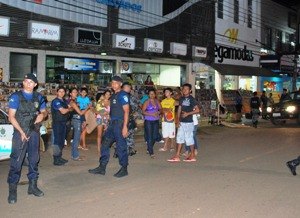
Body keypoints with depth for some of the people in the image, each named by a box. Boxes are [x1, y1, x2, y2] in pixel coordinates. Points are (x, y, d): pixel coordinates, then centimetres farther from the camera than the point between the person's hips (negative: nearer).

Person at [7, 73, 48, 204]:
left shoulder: (38, 97, 9)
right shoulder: (16, 97, -4)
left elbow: (44, 111, 19)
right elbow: (11, 116, -8)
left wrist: (42, 115, -7)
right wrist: (21, 132, -14)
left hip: (34, 133, 5)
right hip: (20, 133, -5)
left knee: (34, 160, 11)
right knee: (16, 161, -6)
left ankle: (33, 186, 23)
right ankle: (12, 190, -1)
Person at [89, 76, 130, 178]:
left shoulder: (123, 95, -11)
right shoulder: (113, 95, 16)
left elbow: (126, 111, -15)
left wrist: (125, 127, -21)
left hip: (120, 123, -9)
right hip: (112, 123, 9)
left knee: (121, 146, -2)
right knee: (105, 144, 9)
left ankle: (124, 169, 9)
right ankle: (102, 167, 15)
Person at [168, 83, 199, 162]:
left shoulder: (192, 99, -9)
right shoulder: (181, 99, 9)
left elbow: (197, 110, -13)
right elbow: (179, 109, 12)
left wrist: (188, 113, -21)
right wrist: (178, 120, 4)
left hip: (188, 122, -6)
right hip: (181, 122, 6)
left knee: (189, 139, 0)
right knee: (179, 138, 7)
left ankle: (192, 156, 13)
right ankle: (177, 156, 12)